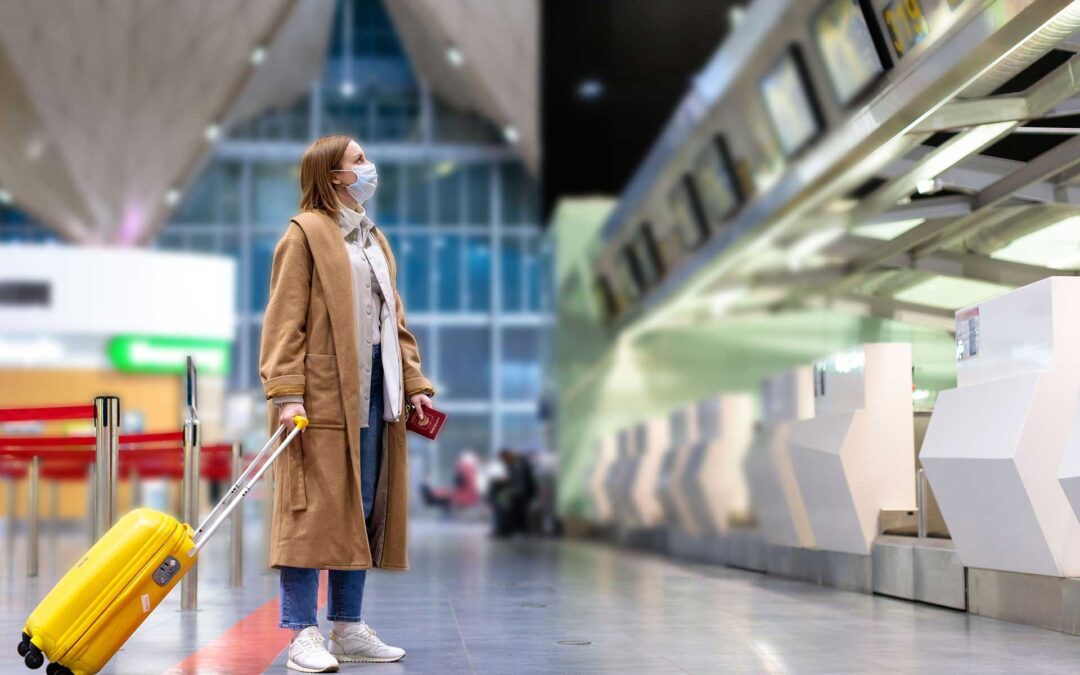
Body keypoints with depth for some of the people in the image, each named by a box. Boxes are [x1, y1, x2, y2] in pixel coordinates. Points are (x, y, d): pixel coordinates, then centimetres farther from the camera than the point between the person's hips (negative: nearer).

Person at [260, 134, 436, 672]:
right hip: (322, 393, -8)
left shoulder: (374, 239, 21)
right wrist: (286, 392, -19)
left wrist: (414, 383, 13)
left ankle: (347, 627, 17)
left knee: (363, 512, 9)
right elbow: (284, 319, -10)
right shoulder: (306, 233, -3)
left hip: (374, 392, 8)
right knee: (314, 511, -7)